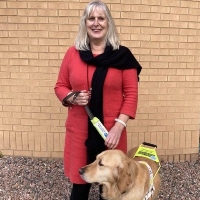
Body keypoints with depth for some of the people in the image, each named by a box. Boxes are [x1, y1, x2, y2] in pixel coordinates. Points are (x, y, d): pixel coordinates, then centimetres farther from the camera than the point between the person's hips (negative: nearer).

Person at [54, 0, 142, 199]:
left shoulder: (122, 55, -3)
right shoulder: (73, 53, 1)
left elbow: (131, 94, -3)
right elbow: (60, 87, 9)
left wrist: (119, 126, -12)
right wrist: (73, 98, -13)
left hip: (111, 131, -1)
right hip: (79, 131, 1)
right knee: (80, 182, 9)